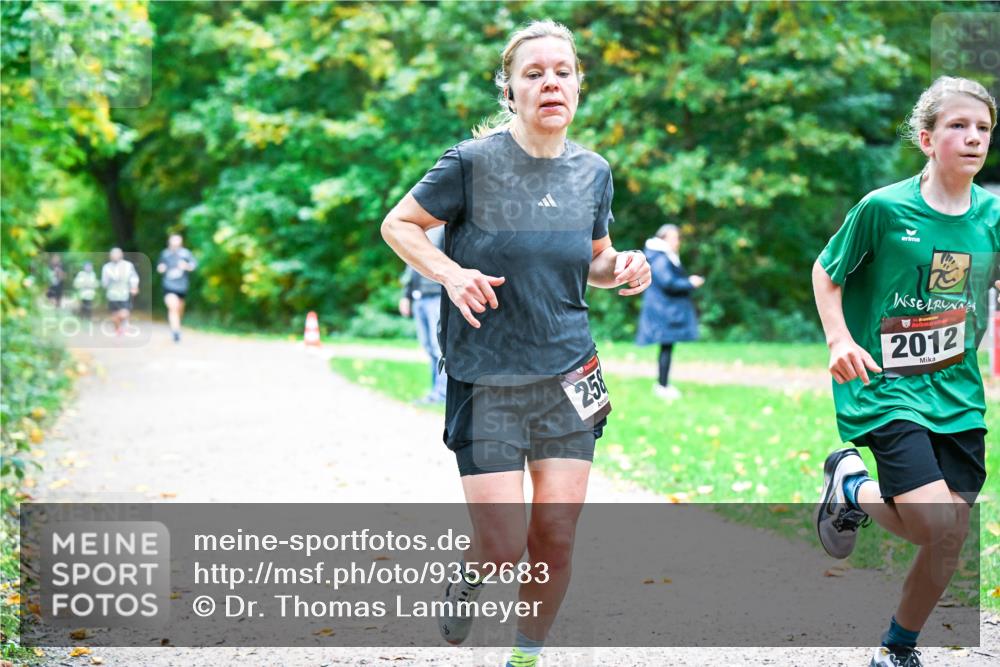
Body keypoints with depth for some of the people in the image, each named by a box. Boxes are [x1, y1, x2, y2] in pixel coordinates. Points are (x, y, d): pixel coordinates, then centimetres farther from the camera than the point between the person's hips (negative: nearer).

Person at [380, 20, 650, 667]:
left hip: (567, 378, 4)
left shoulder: (593, 171, 5)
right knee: (503, 548, -6)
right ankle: (466, 587, 31)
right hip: (485, 381, -4)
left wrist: (622, 268, -4)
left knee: (556, 538, 1)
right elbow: (398, 224, 0)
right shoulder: (474, 162, -10)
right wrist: (452, 273, -16)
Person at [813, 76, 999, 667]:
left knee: (951, 542, 3)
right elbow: (826, 271, 2)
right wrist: (840, 340, -12)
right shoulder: (883, 208, -10)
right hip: (887, 388, -5)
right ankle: (851, 485, 12)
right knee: (939, 526, -19)